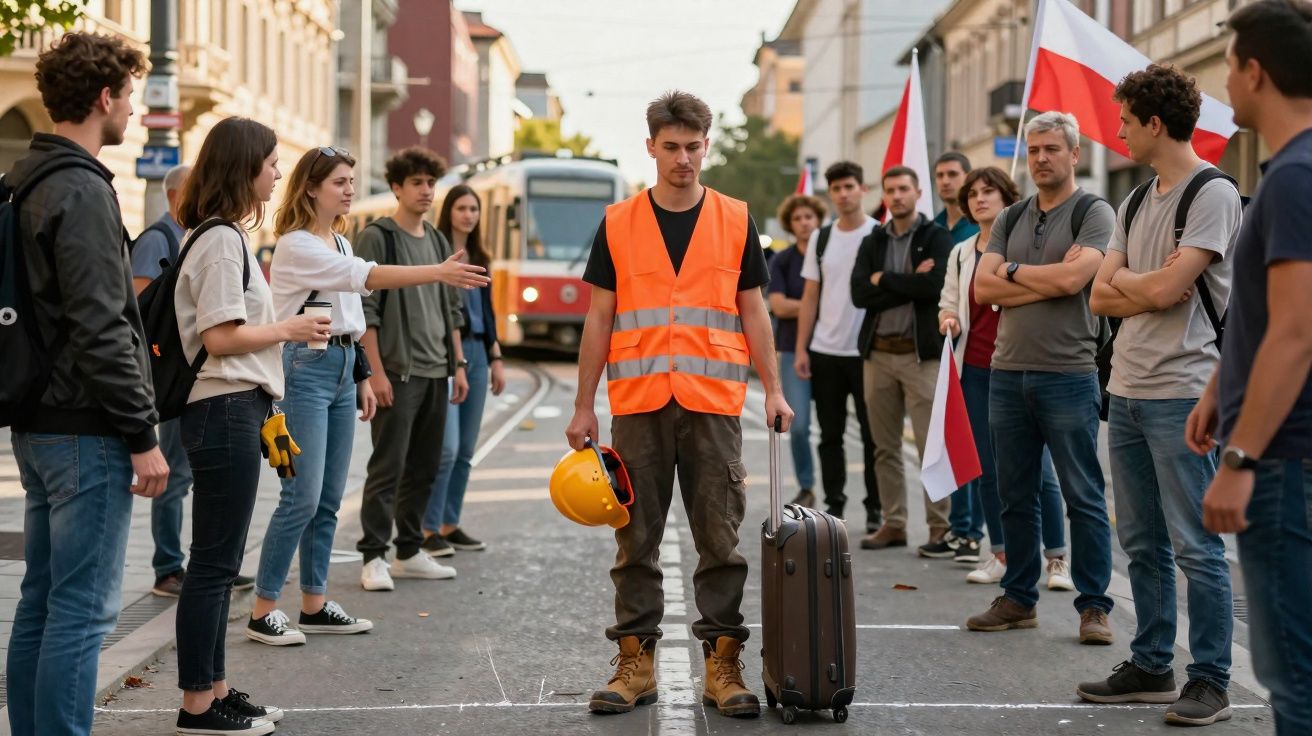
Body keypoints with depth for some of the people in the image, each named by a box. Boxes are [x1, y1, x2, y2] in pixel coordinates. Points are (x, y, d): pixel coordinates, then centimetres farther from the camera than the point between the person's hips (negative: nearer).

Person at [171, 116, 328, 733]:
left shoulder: (222, 236, 16)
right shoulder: (222, 240, -14)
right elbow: (220, 337, -19)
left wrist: (261, 406, 13)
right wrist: (288, 330, -8)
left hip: (231, 410, 10)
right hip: (226, 411, -10)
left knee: (219, 562, 14)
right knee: (215, 562, -5)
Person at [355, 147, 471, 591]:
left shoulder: (438, 243, 16)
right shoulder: (377, 238, -6)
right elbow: (366, 310, -11)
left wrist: (458, 364, 13)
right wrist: (376, 371, -16)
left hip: (436, 372, 7)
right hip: (396, 372, -7)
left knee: (424, 469, 11)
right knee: (388, 468, -7)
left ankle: (409, 553, 19)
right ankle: (373, 558, -3)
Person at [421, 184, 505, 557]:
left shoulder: (479, 259, 16)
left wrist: (496, 359, 16)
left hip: (476, 353, 7)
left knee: (465, 450, 8)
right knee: (446, 446, -12)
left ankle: (450, 524, 15)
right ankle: (429, 530, -4)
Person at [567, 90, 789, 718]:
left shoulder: (735, 221, 6)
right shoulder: (617, 224, 5)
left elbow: (752, 312, 8)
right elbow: (599, 318, 6)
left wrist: (773, 389, -1)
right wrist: (584, 406, 2)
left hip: (713, 404, 0)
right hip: (638, 405, 0)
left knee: (720, 539, 1)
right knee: (635, 539, 4)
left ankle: (722, 664, 7)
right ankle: (635, 661, 11)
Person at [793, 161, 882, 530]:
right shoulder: (821, 238, 10)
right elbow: (810, 297, 10)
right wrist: (801, 348, 3)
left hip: (867, 351, -4)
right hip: (825, 351, 4)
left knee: (872, 435, 2)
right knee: (830, 435, 8)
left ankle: (876, 509, 9)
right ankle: (833, 505, 15)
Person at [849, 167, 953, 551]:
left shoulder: (936, 238, 1)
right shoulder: (873, 242, 13)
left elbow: (935, 285, -16)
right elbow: (859, 294, -1)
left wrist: (884, 280, -6)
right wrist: (910, 285, -9)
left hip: (921, 352, -5)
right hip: (878, 351, 5)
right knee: (885, 447, 8)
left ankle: (940, 525, -3)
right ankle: (893, 523, 15)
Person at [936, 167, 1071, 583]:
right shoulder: (961, 254, 13)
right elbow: (949, 304, 19)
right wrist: (949, 322, -1)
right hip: (975, 369, 5)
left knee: (1037, 466, -6)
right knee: (987, 468, 7)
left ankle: (1057, 559, 0)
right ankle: (999, 554, 16)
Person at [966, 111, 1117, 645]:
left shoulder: (1093, 213, -2)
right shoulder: (1012, 218, 15)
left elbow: (1073, 278, -17)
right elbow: (983, 287, 3)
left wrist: (1013, 270, -2)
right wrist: (1049, 279, -7)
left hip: (1068, 375, -6)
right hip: (1008, 373, 6)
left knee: (1084, 497, -2)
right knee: (1015, 496, 11)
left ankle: (1094, 605, 3)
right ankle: (1018, 599, 19)